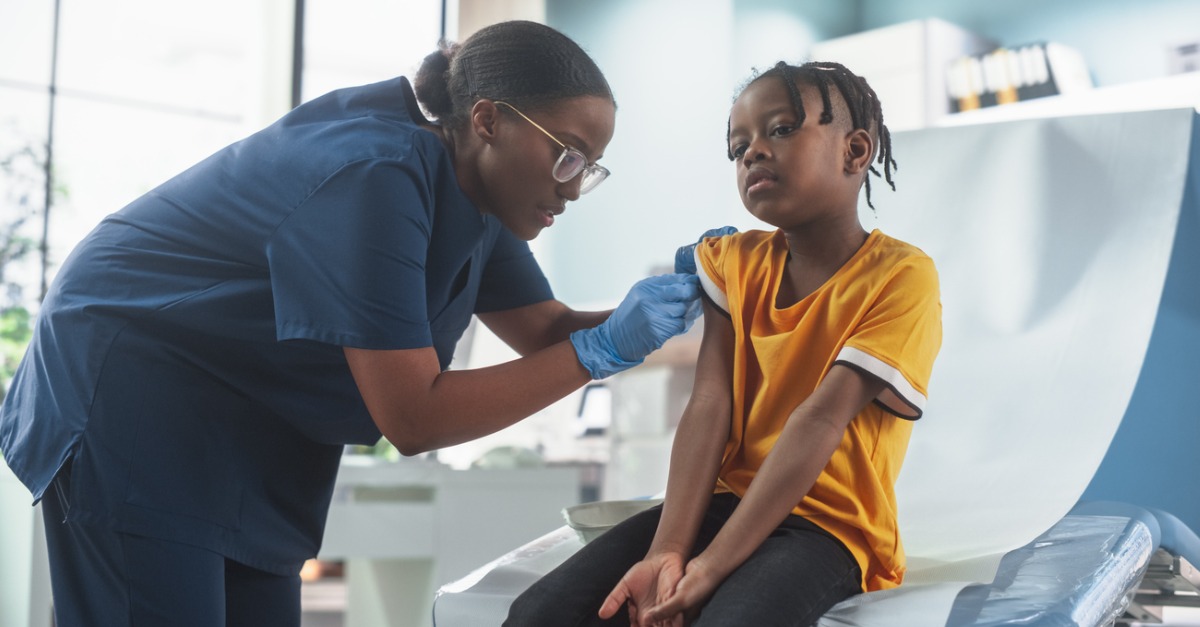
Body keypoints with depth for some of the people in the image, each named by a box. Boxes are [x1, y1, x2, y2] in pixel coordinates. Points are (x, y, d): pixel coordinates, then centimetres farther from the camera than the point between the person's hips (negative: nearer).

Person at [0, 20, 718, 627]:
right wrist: (601, 352, -27)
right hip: (134, 394, -9)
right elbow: (413, 419, -29)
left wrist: (657, 310, -11)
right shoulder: (377, 173, -29)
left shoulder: (474, 188, -1)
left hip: (254, 429, 9)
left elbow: (546, 332, 7)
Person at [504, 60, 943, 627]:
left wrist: (713, 565, -24)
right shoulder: (732, 259, 8)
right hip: (723, 499, 5)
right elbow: (709, 405, -4)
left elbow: (820, 420, -18)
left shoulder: (902, 275, -9)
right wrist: (666, 551, -17)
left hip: (826, 523, -4)